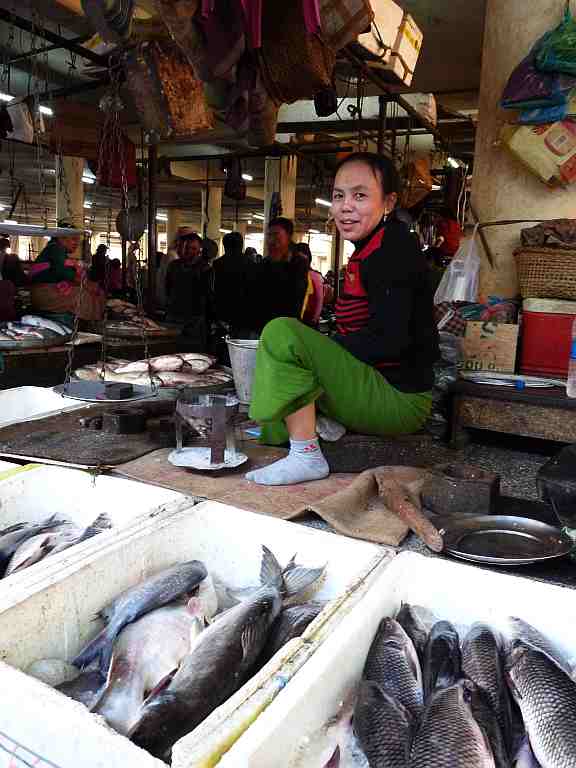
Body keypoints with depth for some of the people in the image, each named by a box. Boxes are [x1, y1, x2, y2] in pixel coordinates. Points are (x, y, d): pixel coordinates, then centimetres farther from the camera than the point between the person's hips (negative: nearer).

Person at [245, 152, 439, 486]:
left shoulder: (393, 247, -15)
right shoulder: (372, 250, 13)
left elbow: (388, 340, -24)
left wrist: (315, 350, -15)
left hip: (399, 401, -10)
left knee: (281, 334, -23)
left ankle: (306, 457, -18)